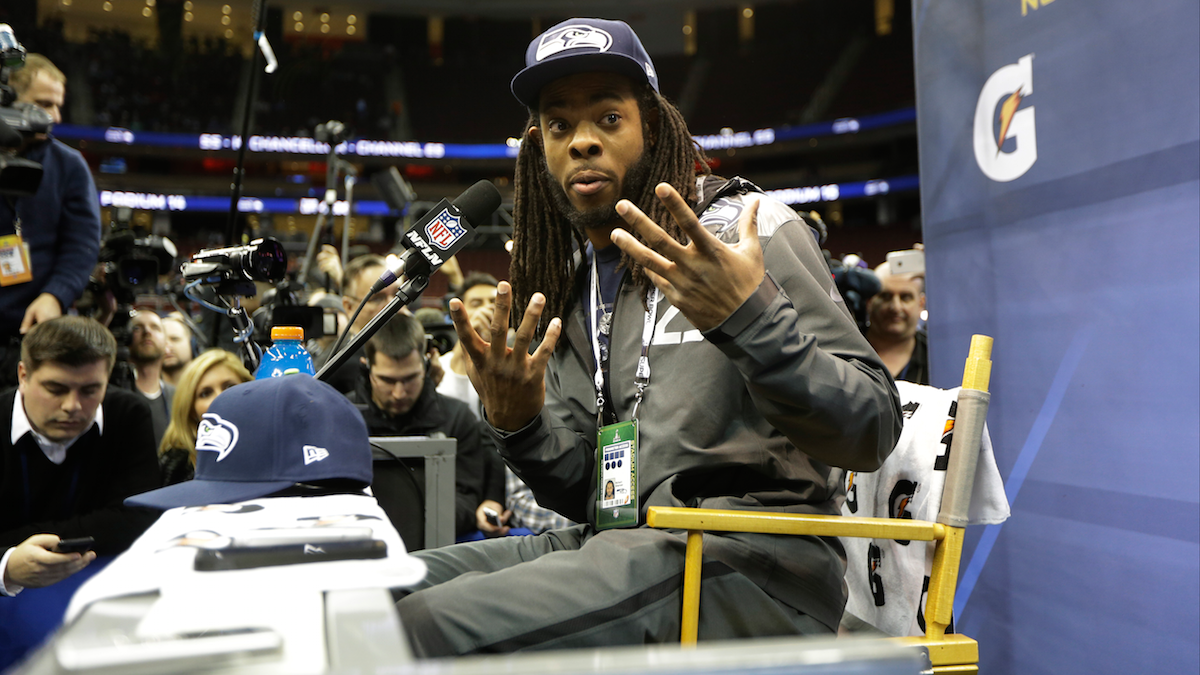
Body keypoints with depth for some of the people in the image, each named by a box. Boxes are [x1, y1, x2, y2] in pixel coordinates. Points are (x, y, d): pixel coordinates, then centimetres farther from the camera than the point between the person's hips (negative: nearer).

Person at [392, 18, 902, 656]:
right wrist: (517, 424, -5)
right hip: (621, 545, 7)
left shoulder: (747, 231, -3)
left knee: (428, 628, -24)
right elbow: (583, 494, 16)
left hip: (754, 560, -7)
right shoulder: (572, 288, 16)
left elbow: (871, 433, -12)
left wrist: (751, 319, -27)